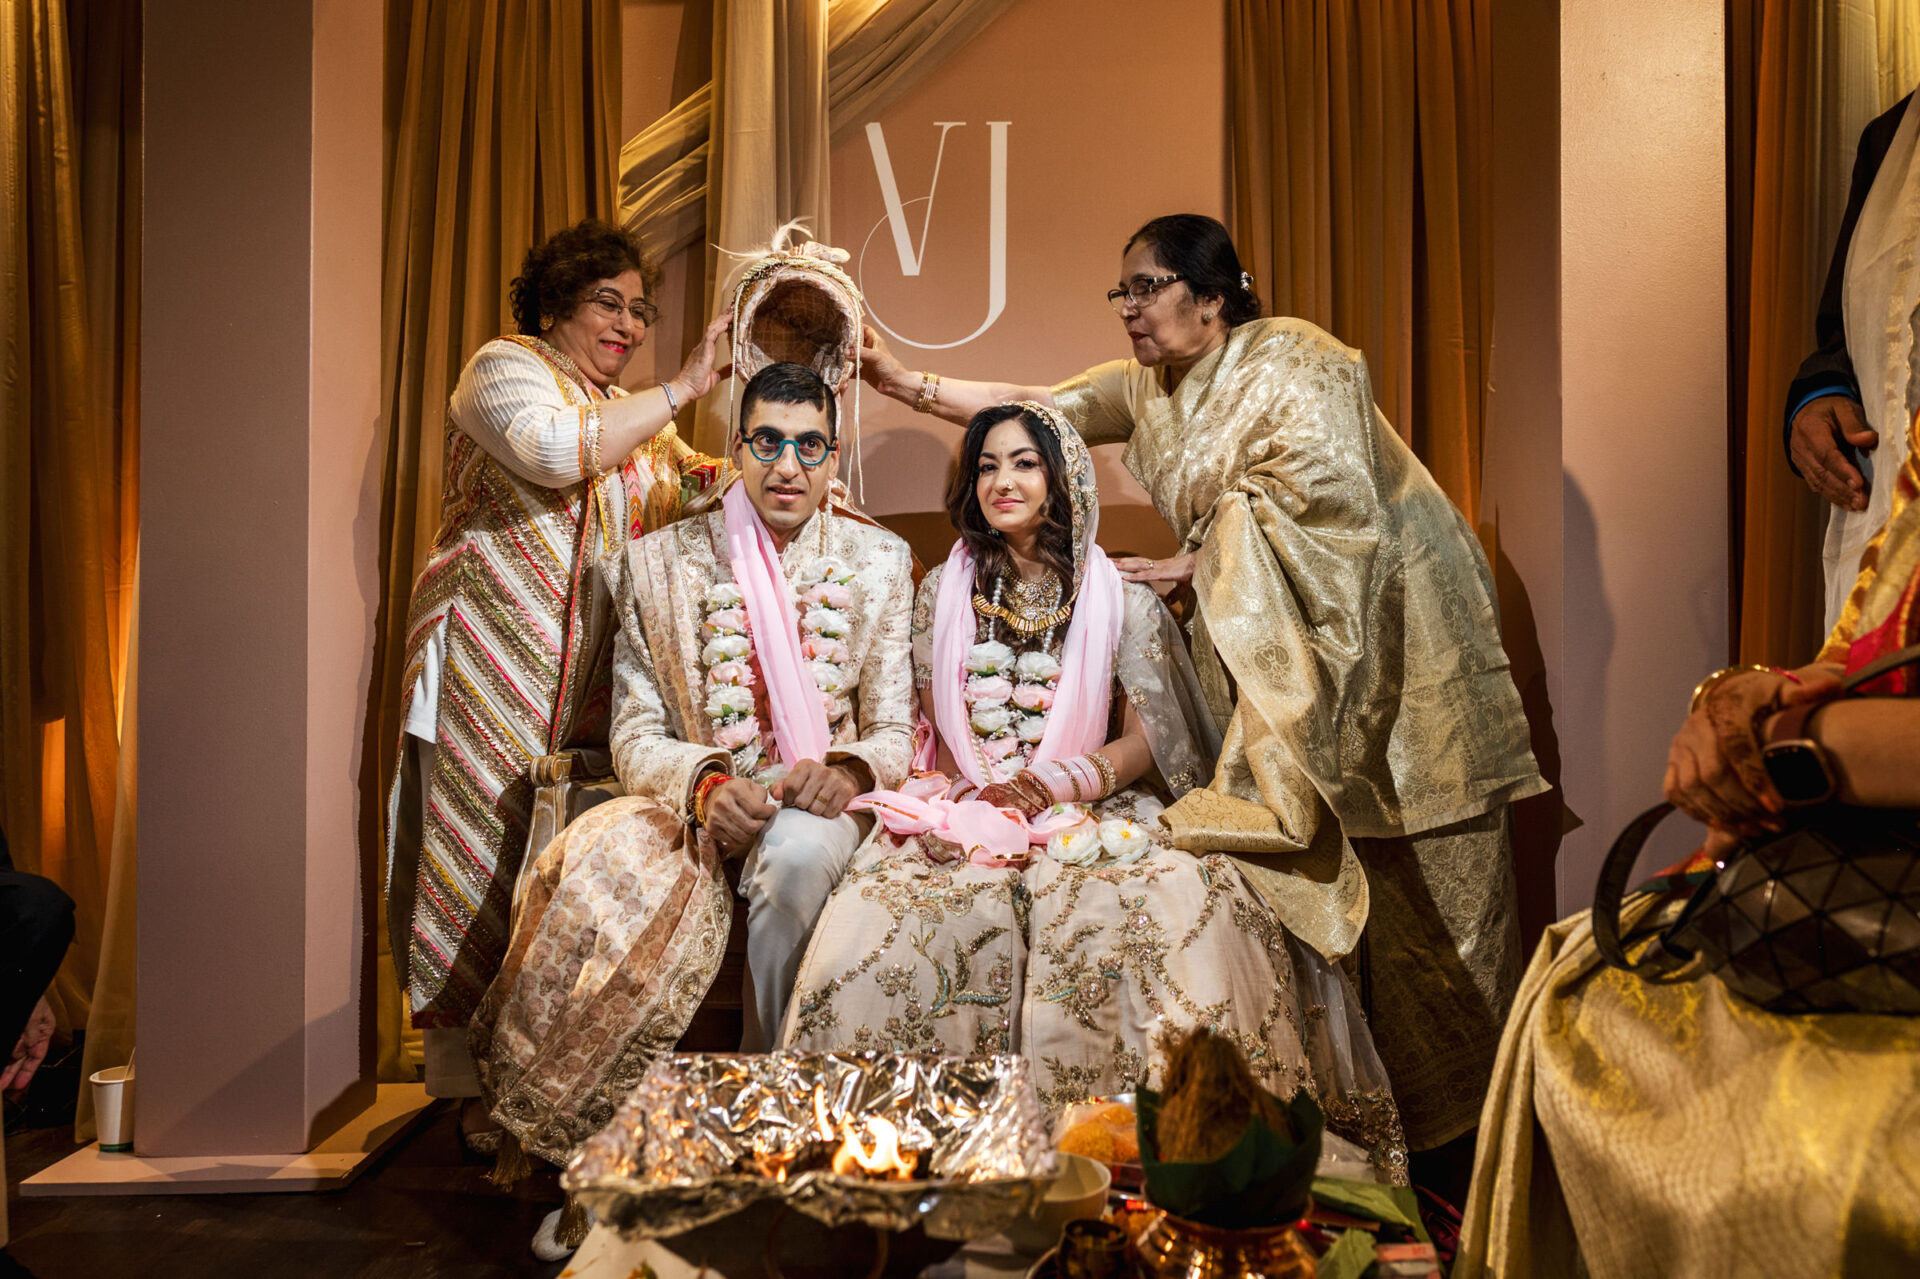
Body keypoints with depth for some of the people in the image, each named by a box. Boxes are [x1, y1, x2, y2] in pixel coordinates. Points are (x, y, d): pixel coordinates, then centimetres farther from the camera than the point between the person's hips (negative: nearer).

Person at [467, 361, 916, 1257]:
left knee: (797, 853, -37)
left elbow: (892, 730, 4)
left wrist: (848, 770, -20)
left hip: (814, 808, 0)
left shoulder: (879, 562, 7)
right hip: (693, 802, 1)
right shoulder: (661, 562, 5)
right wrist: (707, 786, -21)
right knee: (600, 868, -32)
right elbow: (636, 737, 1)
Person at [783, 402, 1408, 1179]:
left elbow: (1146, 738, 1)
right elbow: (936, 732, 11)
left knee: (1183, 906, -33)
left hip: (1095, 818, -1)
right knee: (875, 917, -29)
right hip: (968, 817, 2)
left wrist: (1050, 785, -16)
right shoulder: (943, 592, 14)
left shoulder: (1122, 603, 6)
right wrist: (976, 805, -9)